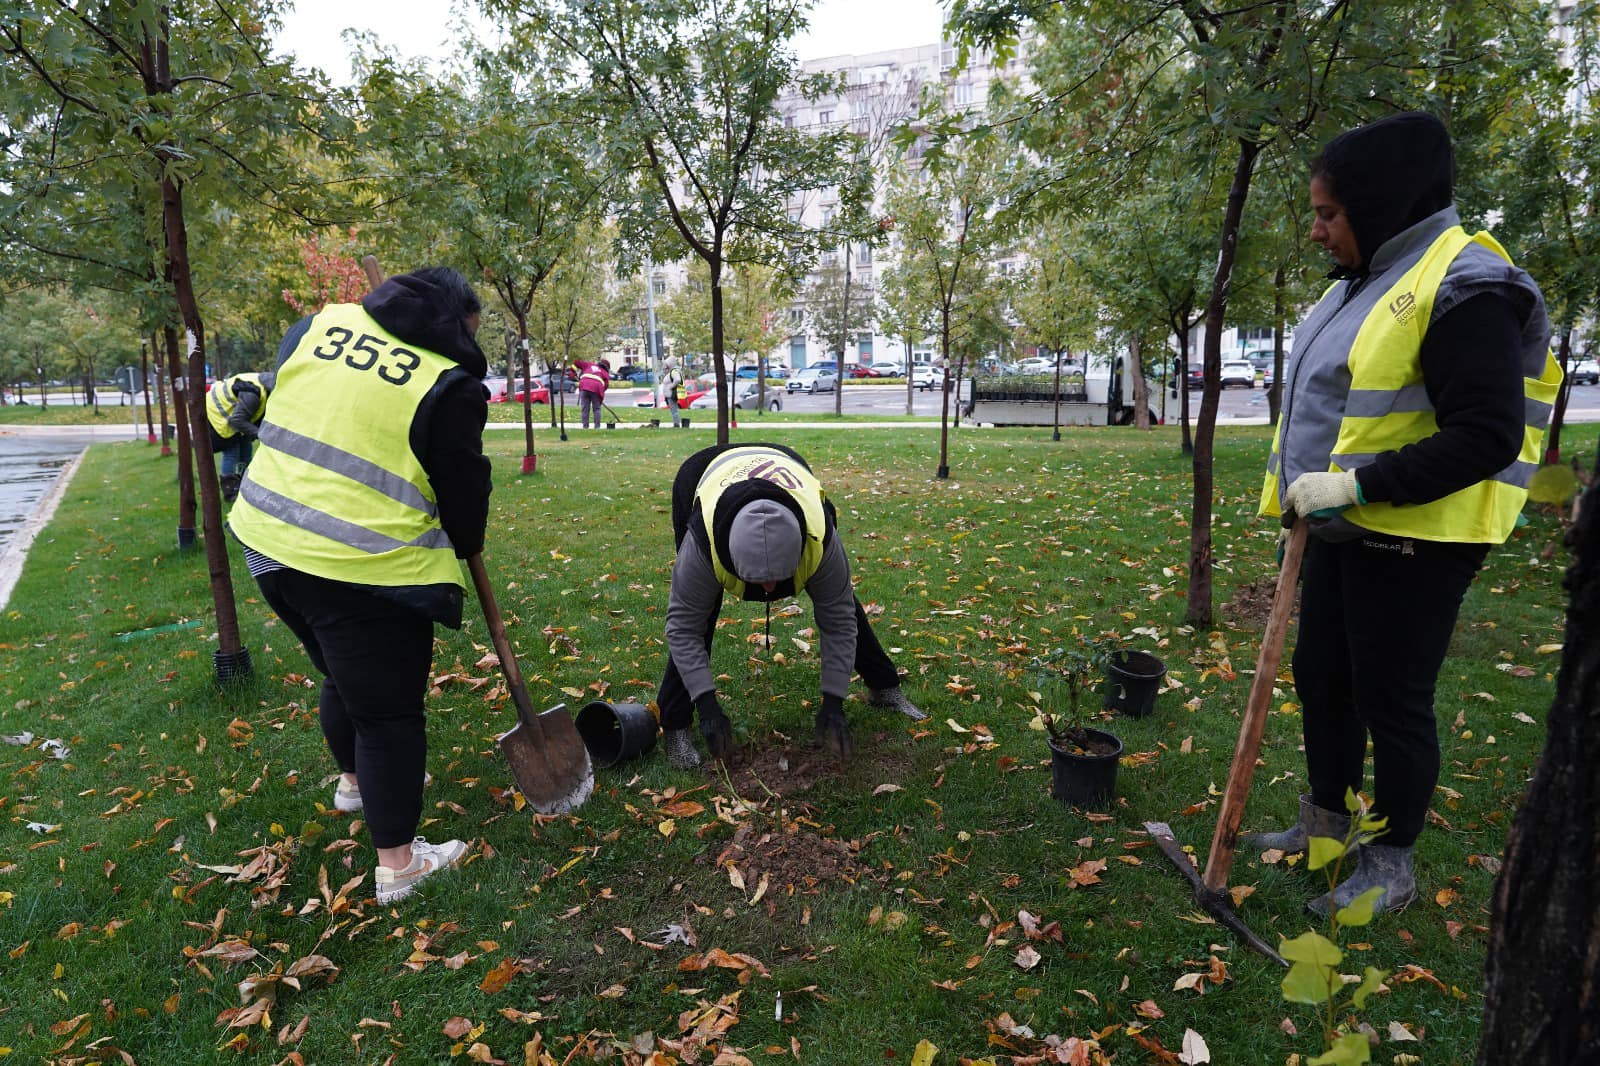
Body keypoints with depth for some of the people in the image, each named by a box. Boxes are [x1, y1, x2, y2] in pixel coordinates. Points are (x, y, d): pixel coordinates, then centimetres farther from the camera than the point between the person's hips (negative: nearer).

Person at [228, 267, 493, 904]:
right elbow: (463, 488, -3)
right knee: (389, 710, 7)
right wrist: (467, 546, 15)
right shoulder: (451, 384, -11)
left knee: (344, 675, 29)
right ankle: (398, 863, 19)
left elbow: (291, 405, 22)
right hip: (365, 568, -7)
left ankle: (355, 780, 52)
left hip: (268, 537, 8)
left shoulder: (323, 322, 7)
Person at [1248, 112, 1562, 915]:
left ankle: (1391, 865, 22)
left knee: (1390, 700, 3)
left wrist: (1356, 485, -28)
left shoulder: (1463, 289, -17)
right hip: (1341, 529, 9)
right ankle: (1325, 823, 36)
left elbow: (1486, 436, -23)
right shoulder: (1360, 283, 12)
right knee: (1319, 677, 17)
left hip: (1412, 541, -9)